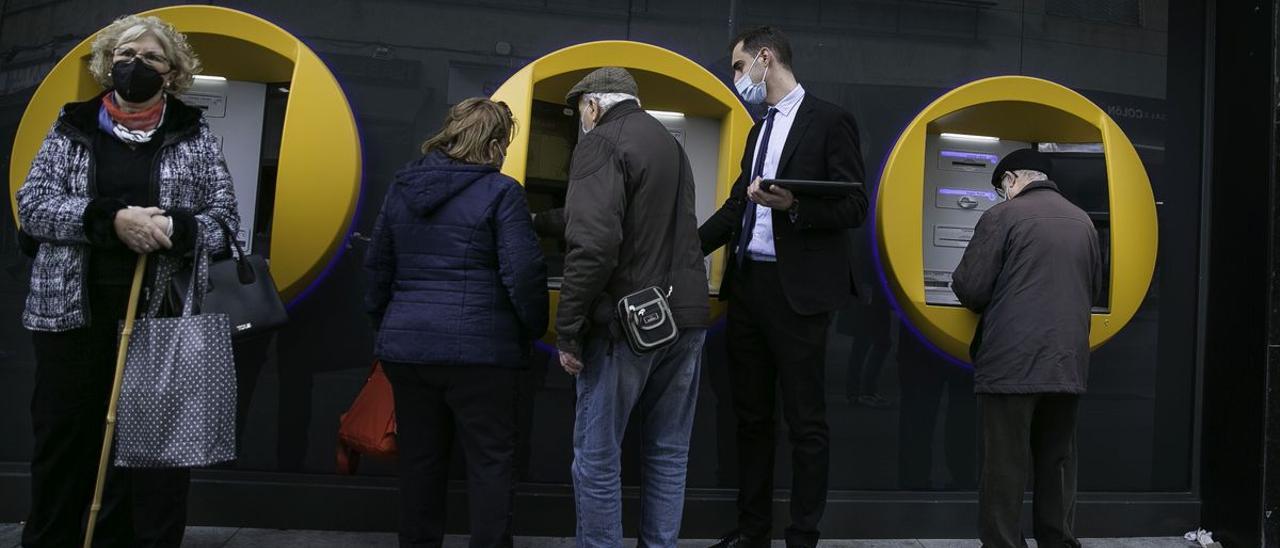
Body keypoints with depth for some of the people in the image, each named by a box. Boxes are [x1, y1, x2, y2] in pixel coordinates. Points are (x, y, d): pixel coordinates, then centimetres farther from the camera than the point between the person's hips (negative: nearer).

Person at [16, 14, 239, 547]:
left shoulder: (194, 134, 7)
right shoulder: (71, 129, 9)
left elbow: (226, 218, 1)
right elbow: (32, 205, -1)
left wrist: (173, 227, -20)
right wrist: (110, 218, -17)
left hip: (164, 317, -1)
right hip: (74, 313, 1)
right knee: (63, 443, 9)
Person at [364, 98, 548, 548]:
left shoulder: (402, 187, 10)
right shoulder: (500, 192, -8)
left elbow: (378, 265, 16)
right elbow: (523, 272, -12)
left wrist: (383, 323, 25)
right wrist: (534, 328, 2)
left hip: (406, 343, 6)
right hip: (479, 347, -5)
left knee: (419, 458, 14)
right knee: (490, 461, 3)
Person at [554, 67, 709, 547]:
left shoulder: (603, 143, -7)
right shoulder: (671, 144, 19)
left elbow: (593, 243, -20)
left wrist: (568, 329, -14)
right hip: (685, 315, 8)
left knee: (597, 455, 0)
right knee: (668, 452, 13)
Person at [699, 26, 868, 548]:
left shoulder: (829, 120, -4)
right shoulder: (760, 130, 18)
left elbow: (854, 208, -9)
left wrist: (792, 205, -24)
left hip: (796, 289, -8)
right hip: (747, 284, 8)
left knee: (804, 420, 1)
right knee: (751, 414, 12)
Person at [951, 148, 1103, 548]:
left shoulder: (1003, 216, -6)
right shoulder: (1083, 222, 12)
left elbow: (970, 289, -8)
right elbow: (1093, 290, 22)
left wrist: (998, 298, 14)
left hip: (1011, 363, -6)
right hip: (1068, 364, 6)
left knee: (1005, 468, 0)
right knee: (1057, 464, 13)